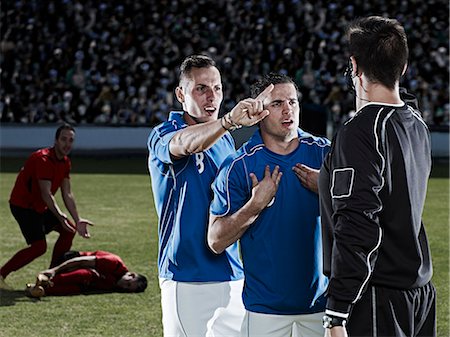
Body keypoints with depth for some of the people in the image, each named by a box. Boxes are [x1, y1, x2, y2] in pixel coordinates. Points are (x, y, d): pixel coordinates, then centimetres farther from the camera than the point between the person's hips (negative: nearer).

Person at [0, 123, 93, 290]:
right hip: (22, 206, -9)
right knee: (39, 246, -18)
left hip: (40, 207, 9)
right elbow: (46, 194, -31)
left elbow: (67, 194, 5)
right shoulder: (43, 159, -24)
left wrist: (77, 220, -2)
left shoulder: (65, 162, 4)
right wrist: (59, 215, -43)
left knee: (69, 230, 3)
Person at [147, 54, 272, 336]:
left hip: (233, 276, 6)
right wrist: (229, 121, -50)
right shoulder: (163, 136, -7)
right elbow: (186, 143, -33)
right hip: (187, 278, -6)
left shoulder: (225, 140, 14)